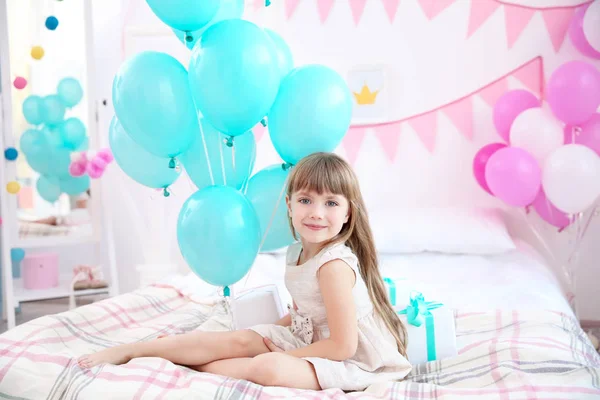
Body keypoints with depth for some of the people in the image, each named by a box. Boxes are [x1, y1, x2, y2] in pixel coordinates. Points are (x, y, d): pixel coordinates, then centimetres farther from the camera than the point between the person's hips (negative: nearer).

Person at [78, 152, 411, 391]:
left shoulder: (334, 265, -25)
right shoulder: (300, 252, 3)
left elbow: (343, 346, -23)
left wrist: (279, 353, -14)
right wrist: (270, 336, 3)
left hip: (353, 361, -8)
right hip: (310, 340, 8)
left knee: (270, 368, -33)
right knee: (240, 340, -5)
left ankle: (195, 367, -12)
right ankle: (129, 350, 1)